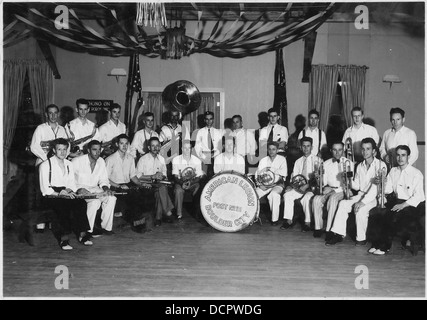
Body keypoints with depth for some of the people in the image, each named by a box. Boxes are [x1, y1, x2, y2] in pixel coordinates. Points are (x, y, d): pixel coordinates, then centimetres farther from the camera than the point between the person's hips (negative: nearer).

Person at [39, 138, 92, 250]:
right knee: (63, 205, -36)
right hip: (51, 196, -4)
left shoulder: (69, 165, 19)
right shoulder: (45, 165, 4)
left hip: (66, 195, 4)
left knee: (81, 203, -29)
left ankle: (82, 234, -29)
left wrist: (70, 190, -9)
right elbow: (44, 188, -4)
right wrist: (59, 194, -20)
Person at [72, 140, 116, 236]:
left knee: (111, 198, -18)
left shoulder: (101, 161, 5)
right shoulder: (77, 161, -12)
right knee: (95, 201, -31)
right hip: (80, 189, -5)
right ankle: (88, 230, -16)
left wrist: (105, 188, -10)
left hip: (95, 189, 6)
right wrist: (78, 189, -24)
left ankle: (106, 227, -7)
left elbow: (103, 179, 11)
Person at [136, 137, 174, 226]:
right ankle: (168, 212, -28)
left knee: (161, 190, -31)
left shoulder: (161, 159, 16)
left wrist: (161, 176, -6)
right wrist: (153, 177, -17)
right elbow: (138, 176, -8)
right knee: (162, 188, -32)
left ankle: (158, 217, -27)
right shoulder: (143, 159, 0)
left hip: (159, 184, 4)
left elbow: (164, 175, 19)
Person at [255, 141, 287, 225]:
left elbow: (284, 173, -11)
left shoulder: (282, 159, 4)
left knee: (274, 194, -36)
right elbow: (257, 174, 9)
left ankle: (275, 219, -23)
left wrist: (270, 169, -15)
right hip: (264, 185, 3)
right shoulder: (263, 160, 13)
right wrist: (260, 184, -10)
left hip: (277, 184, -3)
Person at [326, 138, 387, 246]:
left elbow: (376, 187, -18)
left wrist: (363, 201, -26)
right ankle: (338, 234, -17)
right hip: (361, 195, 6)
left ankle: (361, 238, -13)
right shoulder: (360, 166, 13)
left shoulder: (380, 165, -8)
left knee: (361, 209, -32)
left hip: (375, 197, -6)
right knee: (343, 203, -19)